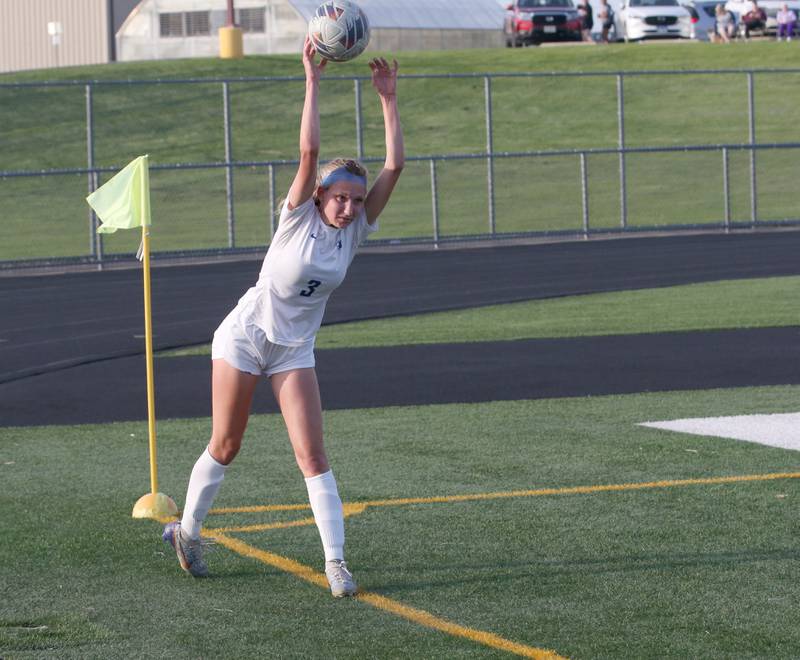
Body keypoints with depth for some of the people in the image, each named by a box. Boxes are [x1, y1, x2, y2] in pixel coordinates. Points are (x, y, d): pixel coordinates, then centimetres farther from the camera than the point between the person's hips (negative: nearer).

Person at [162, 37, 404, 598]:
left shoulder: (356, 228, -5)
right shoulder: (299, 216, -14)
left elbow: (394, 166, -11)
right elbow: (309, 151, -28)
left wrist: (389, 100, -16)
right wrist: (313, 83, -31)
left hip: (294, 350, 3)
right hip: (245, 336, -3)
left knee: (313, 456, -7)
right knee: (225, 446, 6)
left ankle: (335, 560, -10)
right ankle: (188, 530, 27)